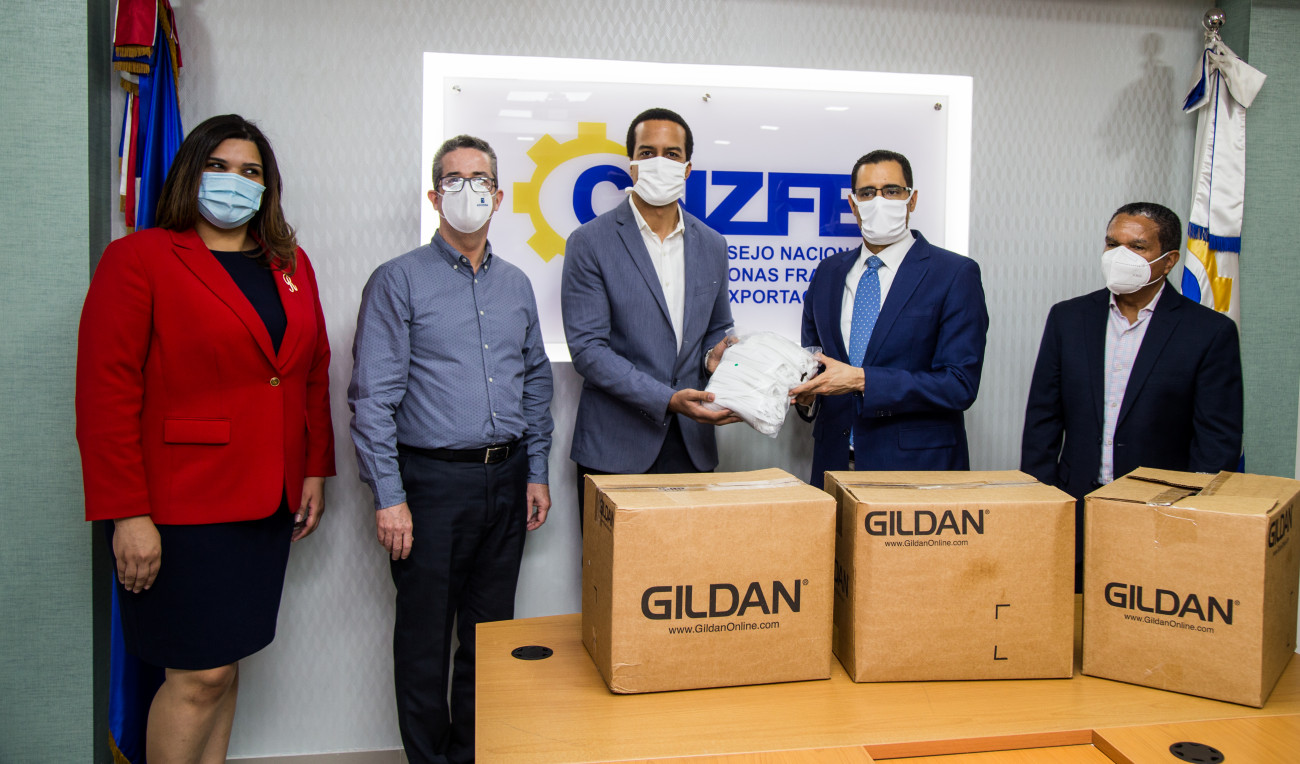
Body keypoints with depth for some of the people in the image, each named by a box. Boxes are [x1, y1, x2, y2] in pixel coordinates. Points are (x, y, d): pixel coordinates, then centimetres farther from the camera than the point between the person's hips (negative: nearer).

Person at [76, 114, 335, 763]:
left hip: (269, 506, 6)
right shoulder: (137, 259, -6)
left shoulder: (291, 266, 12)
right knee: (200, 674, 0)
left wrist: (315, 471, 11)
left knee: (224, 664, 15)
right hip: (183, 508, -5)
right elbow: (106, 398, -11)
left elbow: (313, 374, 16)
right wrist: (127, 515, -15)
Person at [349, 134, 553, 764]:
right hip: (433, 480, -4)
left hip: (505, 480, 5)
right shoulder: (399, 280, -4)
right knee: (425, 638, 6)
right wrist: (388, 495, -13)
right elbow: (373, 397, -8)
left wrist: (536, 471, 10)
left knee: (491, 633, 14)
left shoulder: (516, 284, 12)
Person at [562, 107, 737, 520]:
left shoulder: (712, 245, 9)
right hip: (615, 447, -4)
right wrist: (668, 400, -21)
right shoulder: (590, 242, -5)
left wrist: (715, 353, -4)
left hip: (691, 446, 4)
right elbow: (587, 347, -12)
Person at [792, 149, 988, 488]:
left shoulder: (955, 274, -6)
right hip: (835, 460, 4)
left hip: (916, 461, -4)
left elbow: (959, 384, -14)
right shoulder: (828, 272, 10)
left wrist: (861, 381, -21)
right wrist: (807, 392, -7)